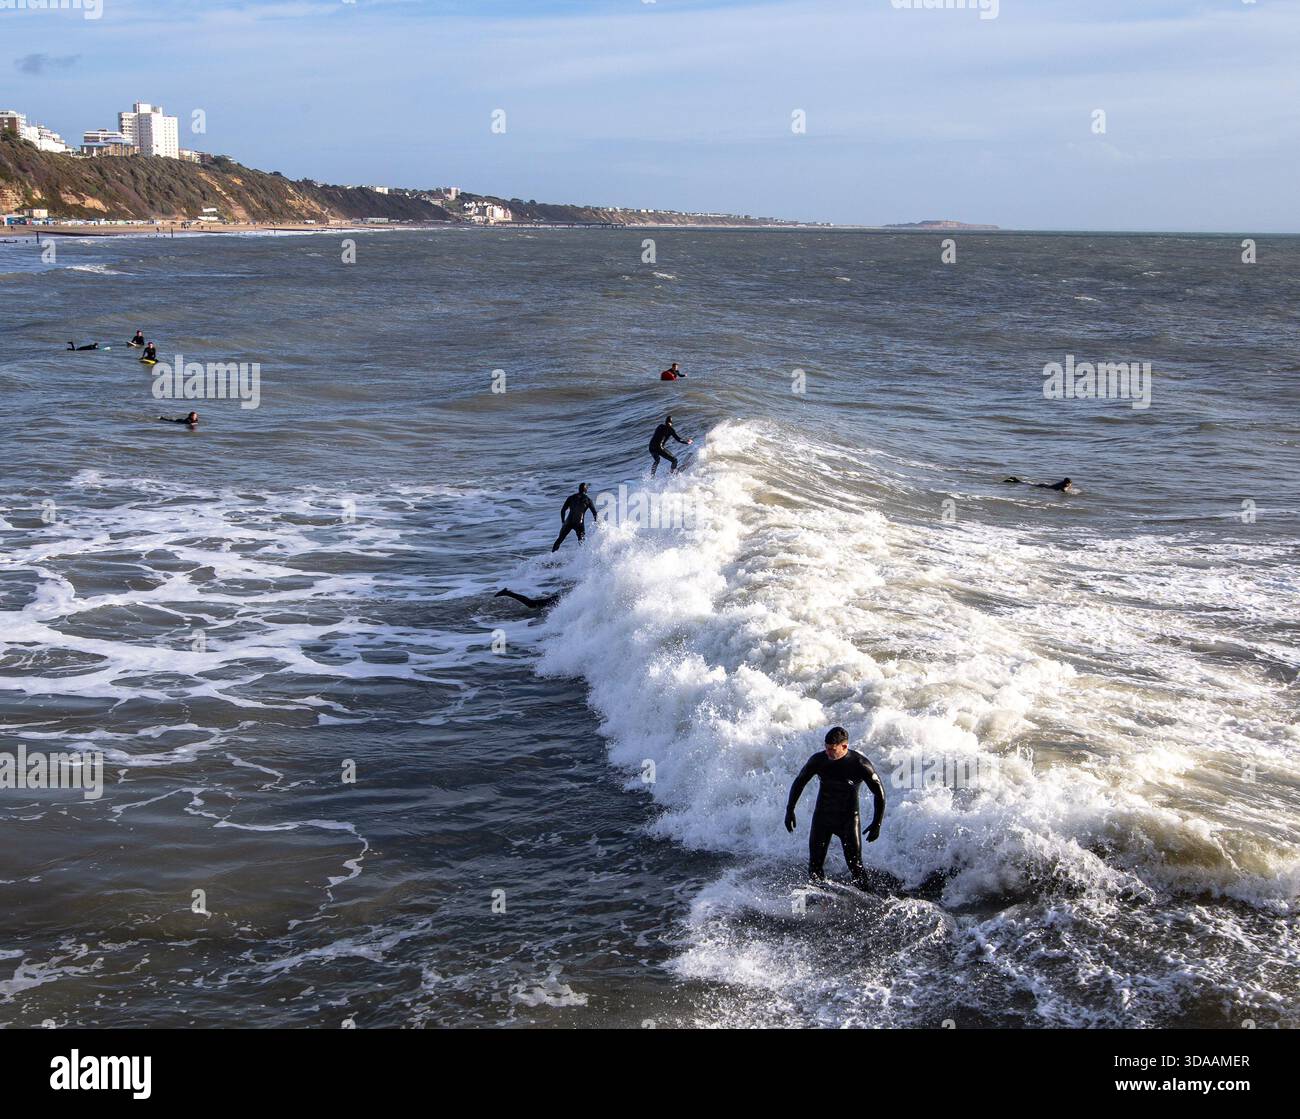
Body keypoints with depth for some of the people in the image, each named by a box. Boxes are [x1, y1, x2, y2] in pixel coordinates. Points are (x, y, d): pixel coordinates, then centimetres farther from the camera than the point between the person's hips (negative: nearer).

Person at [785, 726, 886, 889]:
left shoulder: (860, 764, -17)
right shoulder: (818, 760, -9)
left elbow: (879, 793, -9)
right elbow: (799, 782, 7)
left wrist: (877, 824, -12)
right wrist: (790, 810, 4)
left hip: (848, 819, -3)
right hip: (822, 817, 3)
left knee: (855, 866, -10)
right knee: (815, 864, -1)